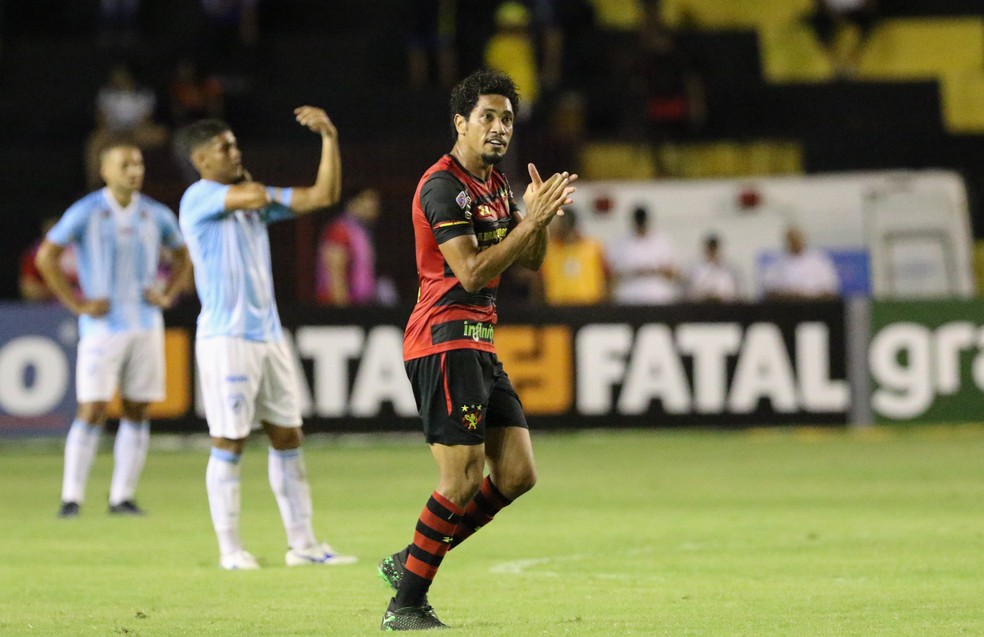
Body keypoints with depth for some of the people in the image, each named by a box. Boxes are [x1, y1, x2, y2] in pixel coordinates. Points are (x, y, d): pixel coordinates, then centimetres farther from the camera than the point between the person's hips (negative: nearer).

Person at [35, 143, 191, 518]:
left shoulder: (156, 216, 6)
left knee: (137, 413, 3)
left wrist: (167, 296, 7)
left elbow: (182, 255, 22)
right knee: (92, 412, -10)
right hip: (102, 328, -4)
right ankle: (72, 497, -5)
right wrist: (77, 304, -9)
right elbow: (46, 256, -4)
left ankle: (122, 496, 9)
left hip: (146, 327, 4)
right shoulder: (86, 213, -6)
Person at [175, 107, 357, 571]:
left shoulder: (252, 195, 15)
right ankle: (230, 550, 2)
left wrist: (330, 138, 3)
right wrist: (251, 186, -2)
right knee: (229, 444, -4)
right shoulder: (199, 198, -7)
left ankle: (302, 544, 11)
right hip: (225, 338, -8)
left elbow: (322, 196, 12)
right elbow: (252, 196, -25)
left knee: (287, 438, 7)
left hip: (268, 336, 8)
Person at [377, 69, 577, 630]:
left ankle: (410, 562, 15)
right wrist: (532, 219, -21)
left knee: (517, 474, 5)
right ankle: (405, 604, -2)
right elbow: (471, 271, -21)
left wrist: (539, 214, 1)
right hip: (445, 342, -9)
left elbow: (531, 261, 20)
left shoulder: (496, 185, 16)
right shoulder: (443, 186, -13)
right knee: (462, 482, -12)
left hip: (481, 346, 9)